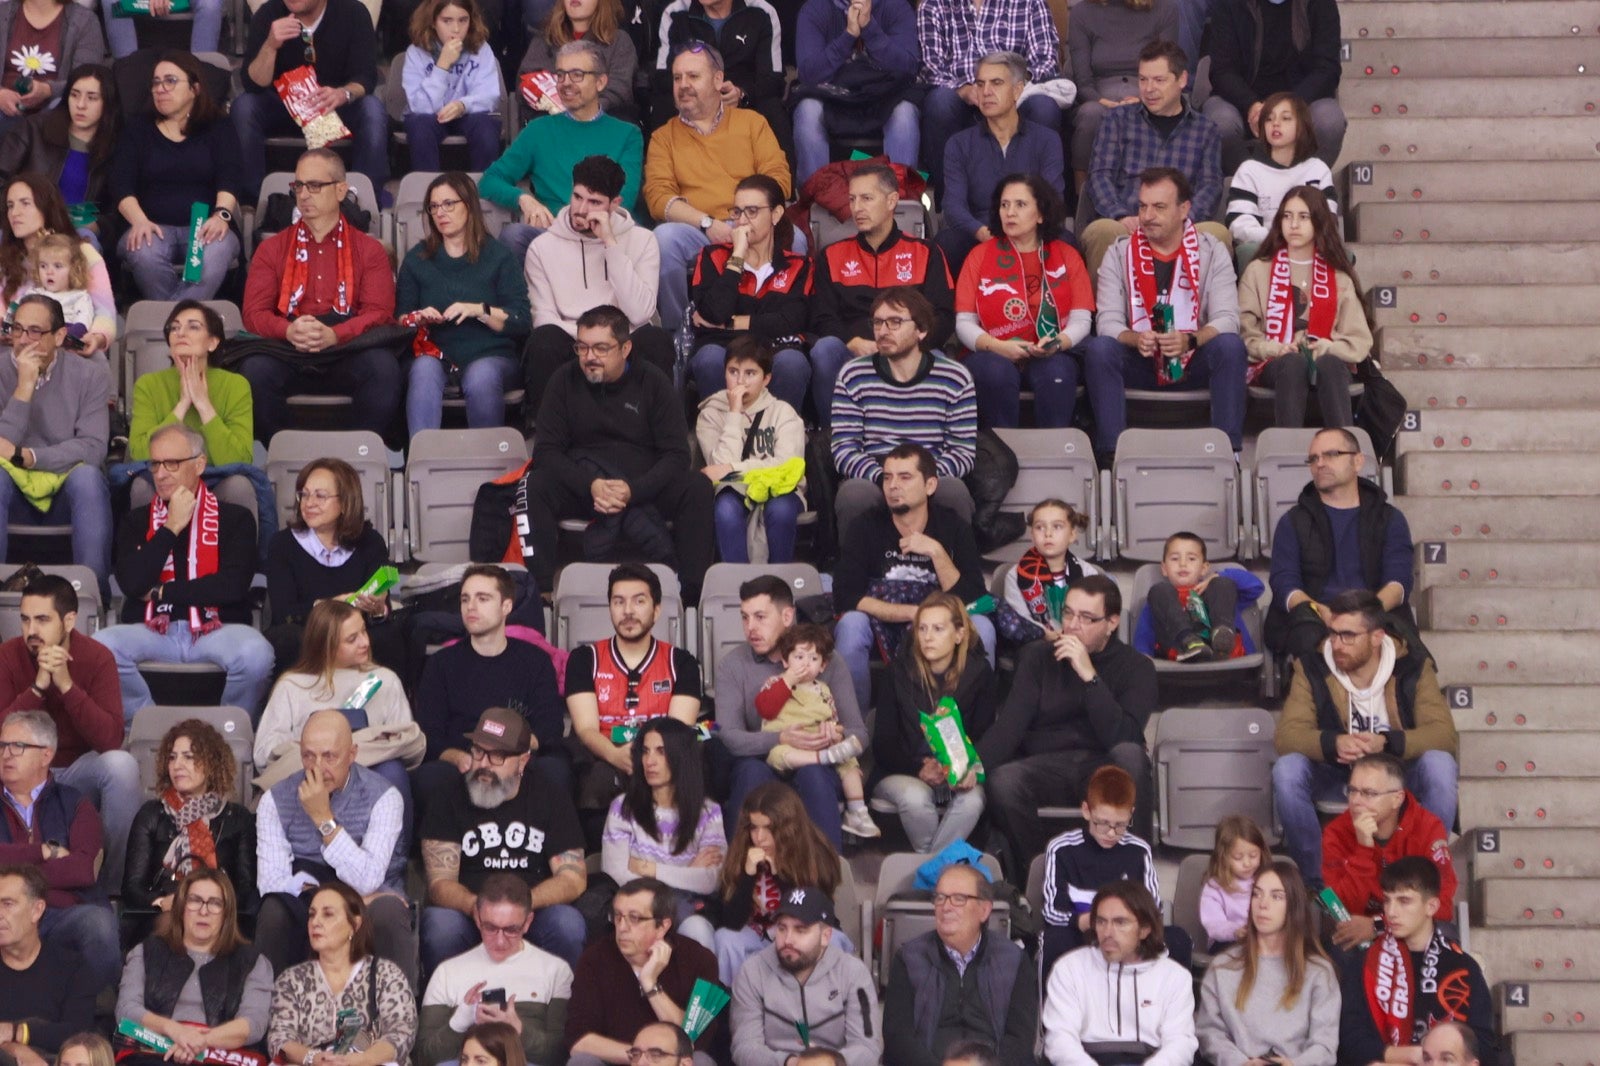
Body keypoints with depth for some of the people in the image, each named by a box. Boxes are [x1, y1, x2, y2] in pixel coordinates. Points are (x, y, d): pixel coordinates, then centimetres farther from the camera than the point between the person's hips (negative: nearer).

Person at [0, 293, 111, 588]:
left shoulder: (90, 374, -2)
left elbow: (92, 448, -14)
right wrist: (24, 387, -21)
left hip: (68, 495, 0)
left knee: (86, 476, -33)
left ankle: (95, 589, -32)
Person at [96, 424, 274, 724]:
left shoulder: (234, 519, 10)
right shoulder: (137, 521, 16)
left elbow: (233, 585, -6)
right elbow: (132, 583, -2)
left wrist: (162, 592, -1)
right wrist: (172, 527, -2)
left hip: (216, 630, -1)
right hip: (152, 631, 2)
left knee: (255, 654, -34)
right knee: (100, 647, -30)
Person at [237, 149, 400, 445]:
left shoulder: (369, 250, 15)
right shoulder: (272, 249, 19)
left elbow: (379, 313, 2)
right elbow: (254, 313, 8)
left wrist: (334, 335, -19)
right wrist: (289, 330, -16)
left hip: (347, 354, -1)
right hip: (286, 353, 1)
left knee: (384, 367, -34)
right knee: (255, 369, -33)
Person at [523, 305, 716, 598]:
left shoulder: (653, 383, 1)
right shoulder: (564, 381, 3)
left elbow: (676, 454, -6)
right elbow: (546, 451, -3)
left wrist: (632, 491, -23)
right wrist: (591, 486, -21)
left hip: (643, 484, 0)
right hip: (582, 481, 0)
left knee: (697, 487, -28)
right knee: (534, 487, -28)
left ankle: (691, 593, -28)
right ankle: (541, 590, -29)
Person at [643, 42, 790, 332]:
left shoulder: (752, 122, 19)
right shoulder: (664, 137, 18)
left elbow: (779, 180, 8)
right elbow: (658, 196, 3)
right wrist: (707, 223, -13)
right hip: (696, 232, 0)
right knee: (664, 237, -35)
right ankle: (676, 331, -17)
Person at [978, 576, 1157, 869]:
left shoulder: (1135, 667, 2)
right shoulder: (1038, 656, 9)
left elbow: (1122, 738, -15)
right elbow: (1010, 723, -4)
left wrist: (1089, 675, -22)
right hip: (1045, 765, 1)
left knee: (1131, 754, -35)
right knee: (1001, 781, -31)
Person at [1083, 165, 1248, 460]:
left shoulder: (1212, 251, 0)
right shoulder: (1119, 253, 2)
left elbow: (1226, 319, -11)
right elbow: (1107, 321, -7)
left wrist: (1190, 340, -32)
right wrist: (1135, 339, -30)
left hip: (1194, 364, 0)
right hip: (1138, 364, 0)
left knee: (1231, 347, -30)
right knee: (1098, 350, -29)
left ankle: (1228, 450, -29)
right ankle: (1111, 453, -31)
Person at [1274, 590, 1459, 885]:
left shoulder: (1412, 665, -12)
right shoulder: (1313, 667, -11)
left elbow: (1443, 733, -21)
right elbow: (1287, 735, -18)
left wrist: (1386, 743, -39)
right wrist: (1333, 743, -40)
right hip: (1334, 778, 1)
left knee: (1439, 765, -31)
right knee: (1287, 770, -29)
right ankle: (1314, 878, -14)